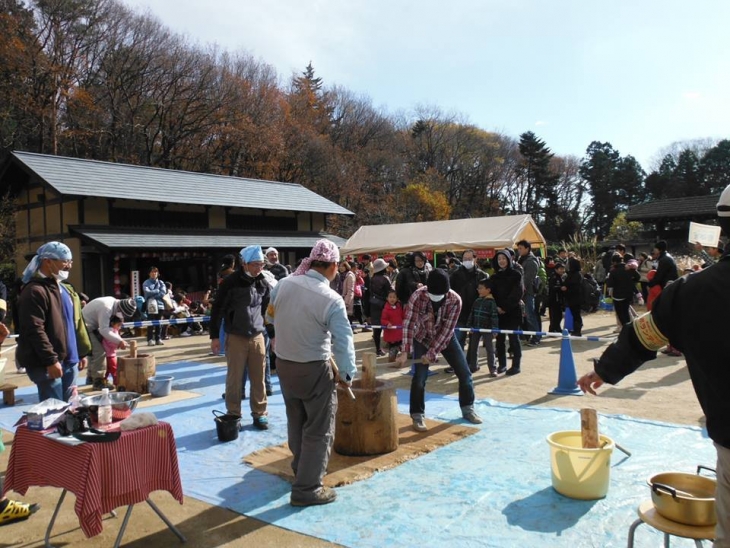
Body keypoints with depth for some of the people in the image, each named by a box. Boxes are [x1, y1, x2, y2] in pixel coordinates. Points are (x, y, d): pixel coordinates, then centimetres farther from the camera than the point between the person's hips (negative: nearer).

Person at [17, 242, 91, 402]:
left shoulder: (66, 289, 17)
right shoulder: (35, 291, -12)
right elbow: (35, 331, -20)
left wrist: (82, 352, 18)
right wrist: (50, 360, -22)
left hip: (70, 360, 9)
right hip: (46, 364, -9)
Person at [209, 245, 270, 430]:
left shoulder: (263, 283, 4)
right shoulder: (230, 282, -9)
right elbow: (217, 309, -5)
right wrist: (214, 336, -6)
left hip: (257, 337, 3)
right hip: (235, 337, -3)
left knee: (259, 378, 7)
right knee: (234, 379, 4)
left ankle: (259, 414, 20)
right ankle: (233, 415, 17)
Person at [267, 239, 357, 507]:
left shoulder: (284, 284, -7)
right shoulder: (332, 300, -22)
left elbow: (271, 313, 13)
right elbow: (343, 341, -20)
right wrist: (347, 374, -5)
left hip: (283, 363, 6)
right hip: (314, 369, -6)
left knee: (296, 422, 23)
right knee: (318, 429, 7)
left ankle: (301, 467, 42)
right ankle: (307, 488, 12)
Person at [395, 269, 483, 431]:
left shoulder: (455, 300, -28)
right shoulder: (418, 296, -30)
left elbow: (446, 329, -26)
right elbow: (409, 323, -31)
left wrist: (432, 353, -29)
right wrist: (405, 351, -39)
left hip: (446, 338, 2)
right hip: (423, 338, -2)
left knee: (464, 373, 3)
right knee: (419, 377, -12)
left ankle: (468, 408, 24)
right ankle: (417, 416, 4)